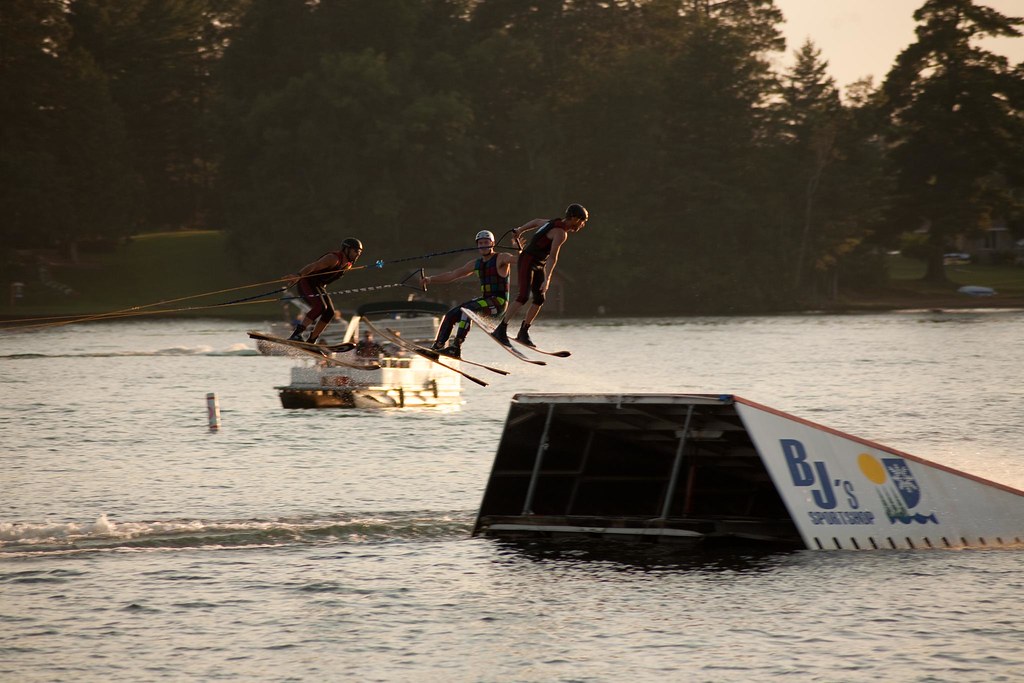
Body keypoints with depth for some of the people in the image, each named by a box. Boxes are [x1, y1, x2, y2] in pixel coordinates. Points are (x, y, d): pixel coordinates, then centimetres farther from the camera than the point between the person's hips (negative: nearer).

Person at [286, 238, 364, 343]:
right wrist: (298, 275, -50)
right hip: (306, 283, -9)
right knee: (320, 306, -29)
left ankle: (311, 341, 3)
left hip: (318, 287, 9)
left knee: (329, 312, -3)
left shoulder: (348, 265, 7)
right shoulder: (334, 258, -23)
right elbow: (314, 266, -36)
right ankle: (296, 335, -31)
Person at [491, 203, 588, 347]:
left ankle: (523, 333, 9)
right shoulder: (561, 233, -20)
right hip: (527, 261, -10)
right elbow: (553, 257, -29)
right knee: (523, 297, -19)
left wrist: (520, 230, 42)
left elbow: (537, 222, 26)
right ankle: (500, 330, -19)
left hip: (539, 265, 10)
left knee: (539, 299, 2)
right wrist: (547, 280, -36)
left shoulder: (555, 223, 9)